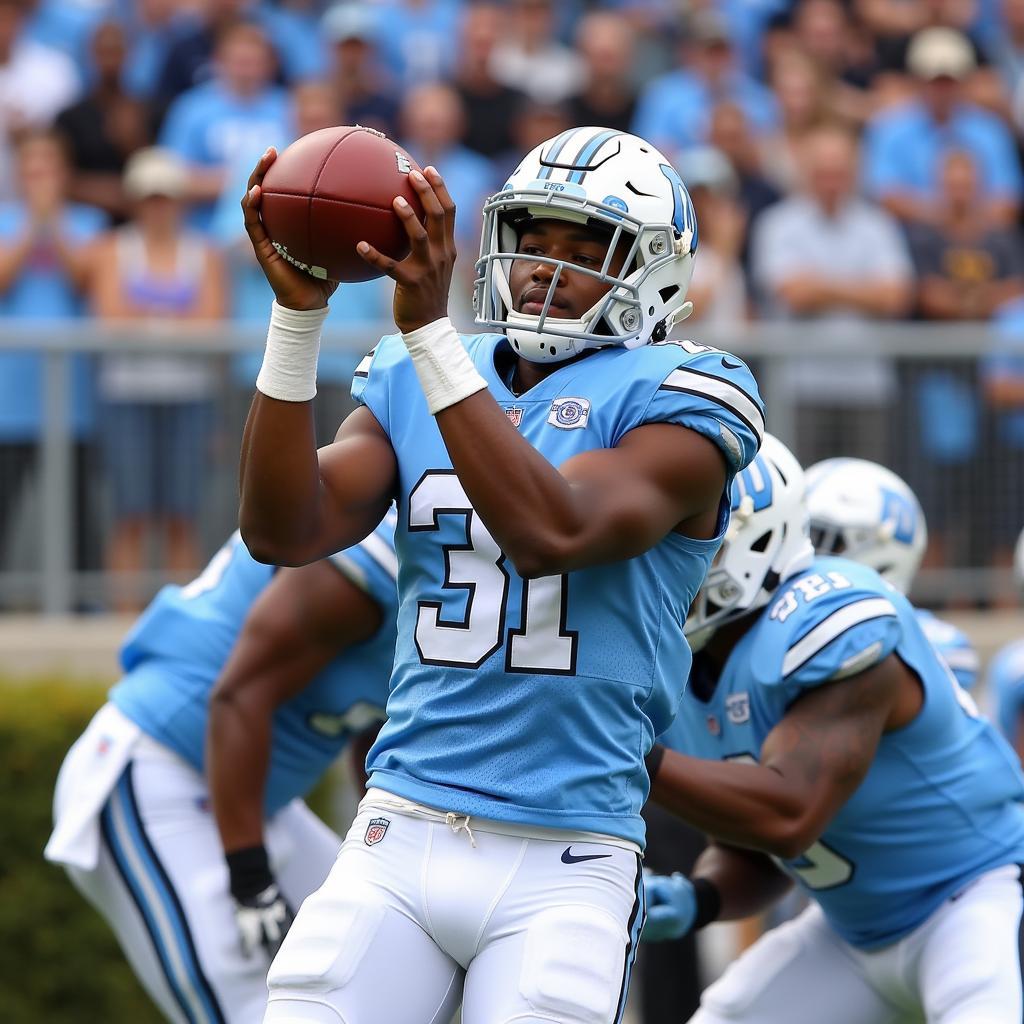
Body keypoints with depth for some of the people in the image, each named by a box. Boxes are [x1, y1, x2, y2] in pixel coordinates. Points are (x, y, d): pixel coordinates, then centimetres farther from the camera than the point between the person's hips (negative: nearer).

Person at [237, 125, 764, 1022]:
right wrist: (298, 312, -13)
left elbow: (550, 534, -23)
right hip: (398, 845, 4)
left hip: (563, 871, -4)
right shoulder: (411, 386, 11)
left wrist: (430, 325, -27)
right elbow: (284, 533, -4)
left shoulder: (672, 402, -4)